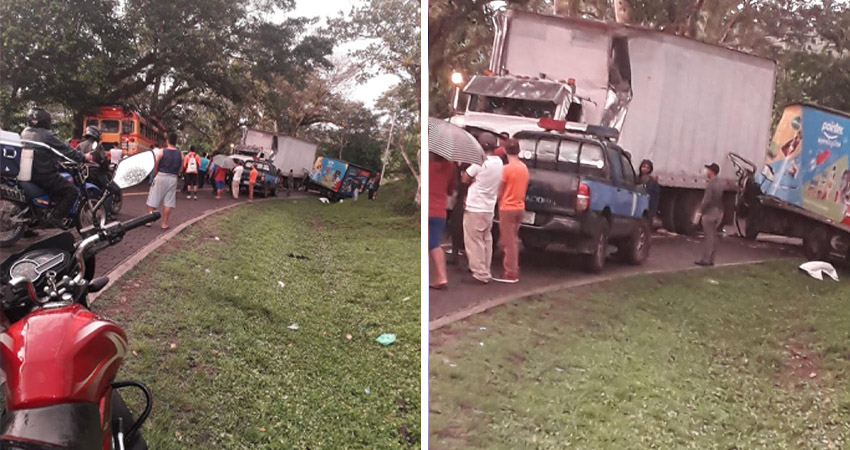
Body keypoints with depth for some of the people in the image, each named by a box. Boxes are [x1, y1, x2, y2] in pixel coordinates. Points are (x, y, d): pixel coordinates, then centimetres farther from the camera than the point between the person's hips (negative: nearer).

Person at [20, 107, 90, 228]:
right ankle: (54, 217, -13)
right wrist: (83, 157, 0)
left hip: (28, 173, 9)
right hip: (44, 175, -9)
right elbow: (66, 150, -12)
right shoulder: (47, 135, -17)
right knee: (72, 191, -4)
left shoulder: (25, 133, 9)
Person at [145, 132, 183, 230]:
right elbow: (180, 169, 5)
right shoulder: (180, 154, 2)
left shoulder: (161, 152, -7)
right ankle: (164, 224, 6)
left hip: (161, 177, -2)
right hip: (173, 179, 2)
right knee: (168, 202, 5)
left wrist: (155, 175, 9)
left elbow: (155, 166, -7)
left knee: (152, 200, 9)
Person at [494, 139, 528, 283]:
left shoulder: (507, 168, -15)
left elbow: (500, 191, -9)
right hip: (520, 207, 7)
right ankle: (514, 270, 20)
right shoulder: (524, 168, 6)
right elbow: (524, 188, 12)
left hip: (507, 208, -7)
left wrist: (499, 203, 8)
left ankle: (510, 273, 0)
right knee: (514, 240, 15)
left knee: (508, 241, -2)